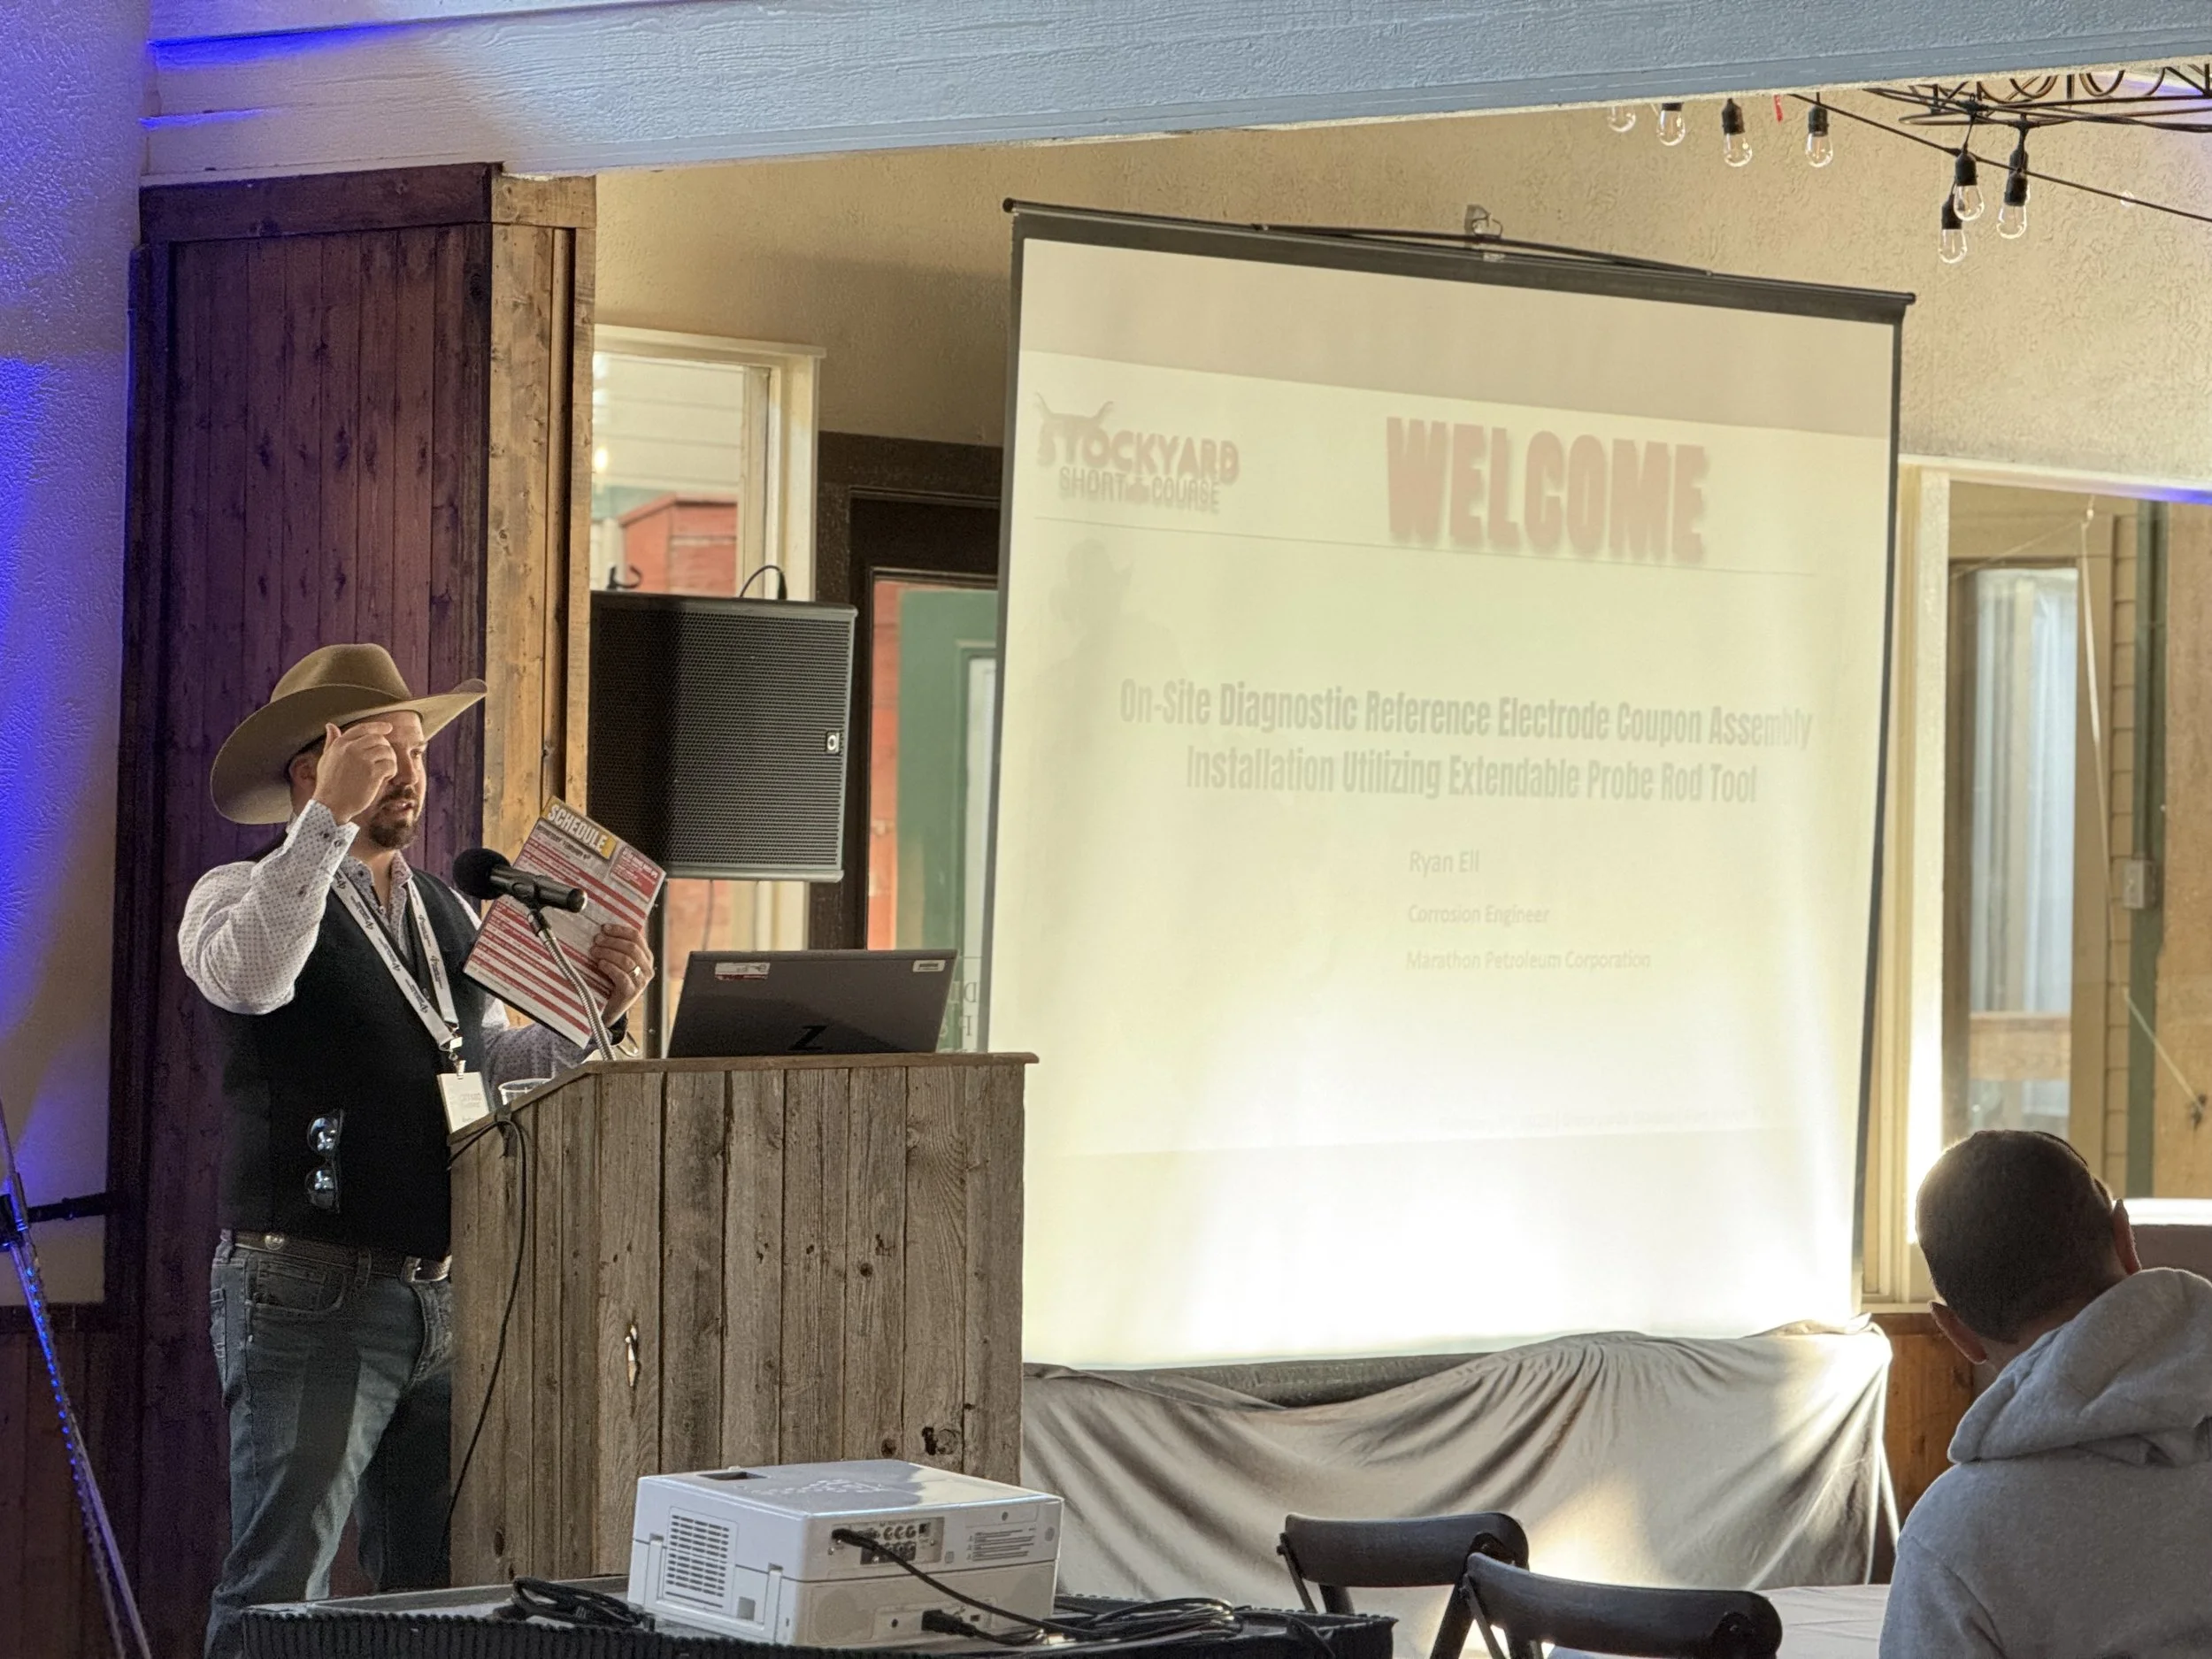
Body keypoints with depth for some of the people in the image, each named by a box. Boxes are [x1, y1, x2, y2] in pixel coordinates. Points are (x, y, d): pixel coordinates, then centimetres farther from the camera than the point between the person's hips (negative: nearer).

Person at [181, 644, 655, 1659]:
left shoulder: (449, 914, 18)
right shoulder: (243, 892, -4)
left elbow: (489, 1070, 24)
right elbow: (247, 975, -27)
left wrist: (591, 1008, 6)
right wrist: (332, 816, -29)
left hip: (445, 1298, 7)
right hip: (311, 1296, -7)